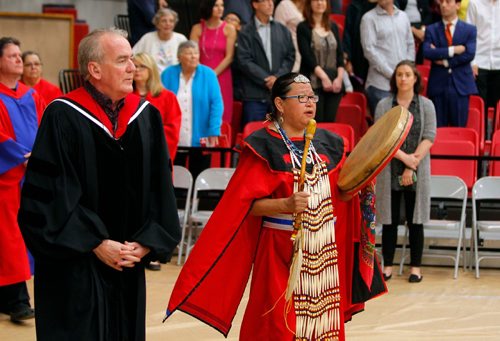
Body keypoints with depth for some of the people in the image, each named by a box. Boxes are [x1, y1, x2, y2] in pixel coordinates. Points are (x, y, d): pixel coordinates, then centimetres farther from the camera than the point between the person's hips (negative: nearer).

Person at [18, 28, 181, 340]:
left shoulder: (146, 116, 4)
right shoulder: (63, 117, -10)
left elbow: (160, 188, 6)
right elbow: (49, 193, -12)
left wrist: (146, 243, -6)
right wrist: (95, 244, -15)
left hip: (130, 262, 5)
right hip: (75, 267, -4)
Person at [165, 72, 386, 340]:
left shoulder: (328, 143, 10)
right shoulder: (264, 146, -8)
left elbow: (340, 193, 17)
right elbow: (248, 204, -12)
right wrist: (286, 205, -27)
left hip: (325, 249, 5)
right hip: (280, 249, -5)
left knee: (323, 319, 4)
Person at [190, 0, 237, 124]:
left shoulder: (229, 29, 2)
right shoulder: (197, 29, 6)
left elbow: (229, 57, -3)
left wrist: (213, 75, -10)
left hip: (221, 78, -1)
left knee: (221, 117, -4)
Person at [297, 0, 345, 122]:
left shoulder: (333, 27, 14)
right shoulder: (303, 28, 0)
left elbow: (340, 54, 10)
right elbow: (307, 55, -8)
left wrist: (340, 77, -5)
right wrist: (323, 77, -15)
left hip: (334, 82, 4)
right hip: (313, 83, -4)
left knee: (330, 121, 2)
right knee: (316, 122, -9)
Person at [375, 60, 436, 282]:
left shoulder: (426, 105, 4)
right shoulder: (384, 105, 4)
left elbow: (429, 137, -4)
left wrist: (412, 166, -13)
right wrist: (404, 157, -15)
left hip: (418, 173, 0)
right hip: (389, 171, 0)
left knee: (415, 220, 3)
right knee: (389, 220, 4)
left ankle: (415, 267, 10)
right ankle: (387, 266, 11)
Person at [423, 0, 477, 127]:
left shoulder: (470, 29, 6)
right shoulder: (431, 30, 8)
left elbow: (469, 54, -7)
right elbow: (427, 52, -9)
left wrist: (445, 61, -9)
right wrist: (453, 50, -15)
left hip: (460, 85, -1)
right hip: (438, 85, 1)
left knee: (459, 128, 1)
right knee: (438, 128, 2)